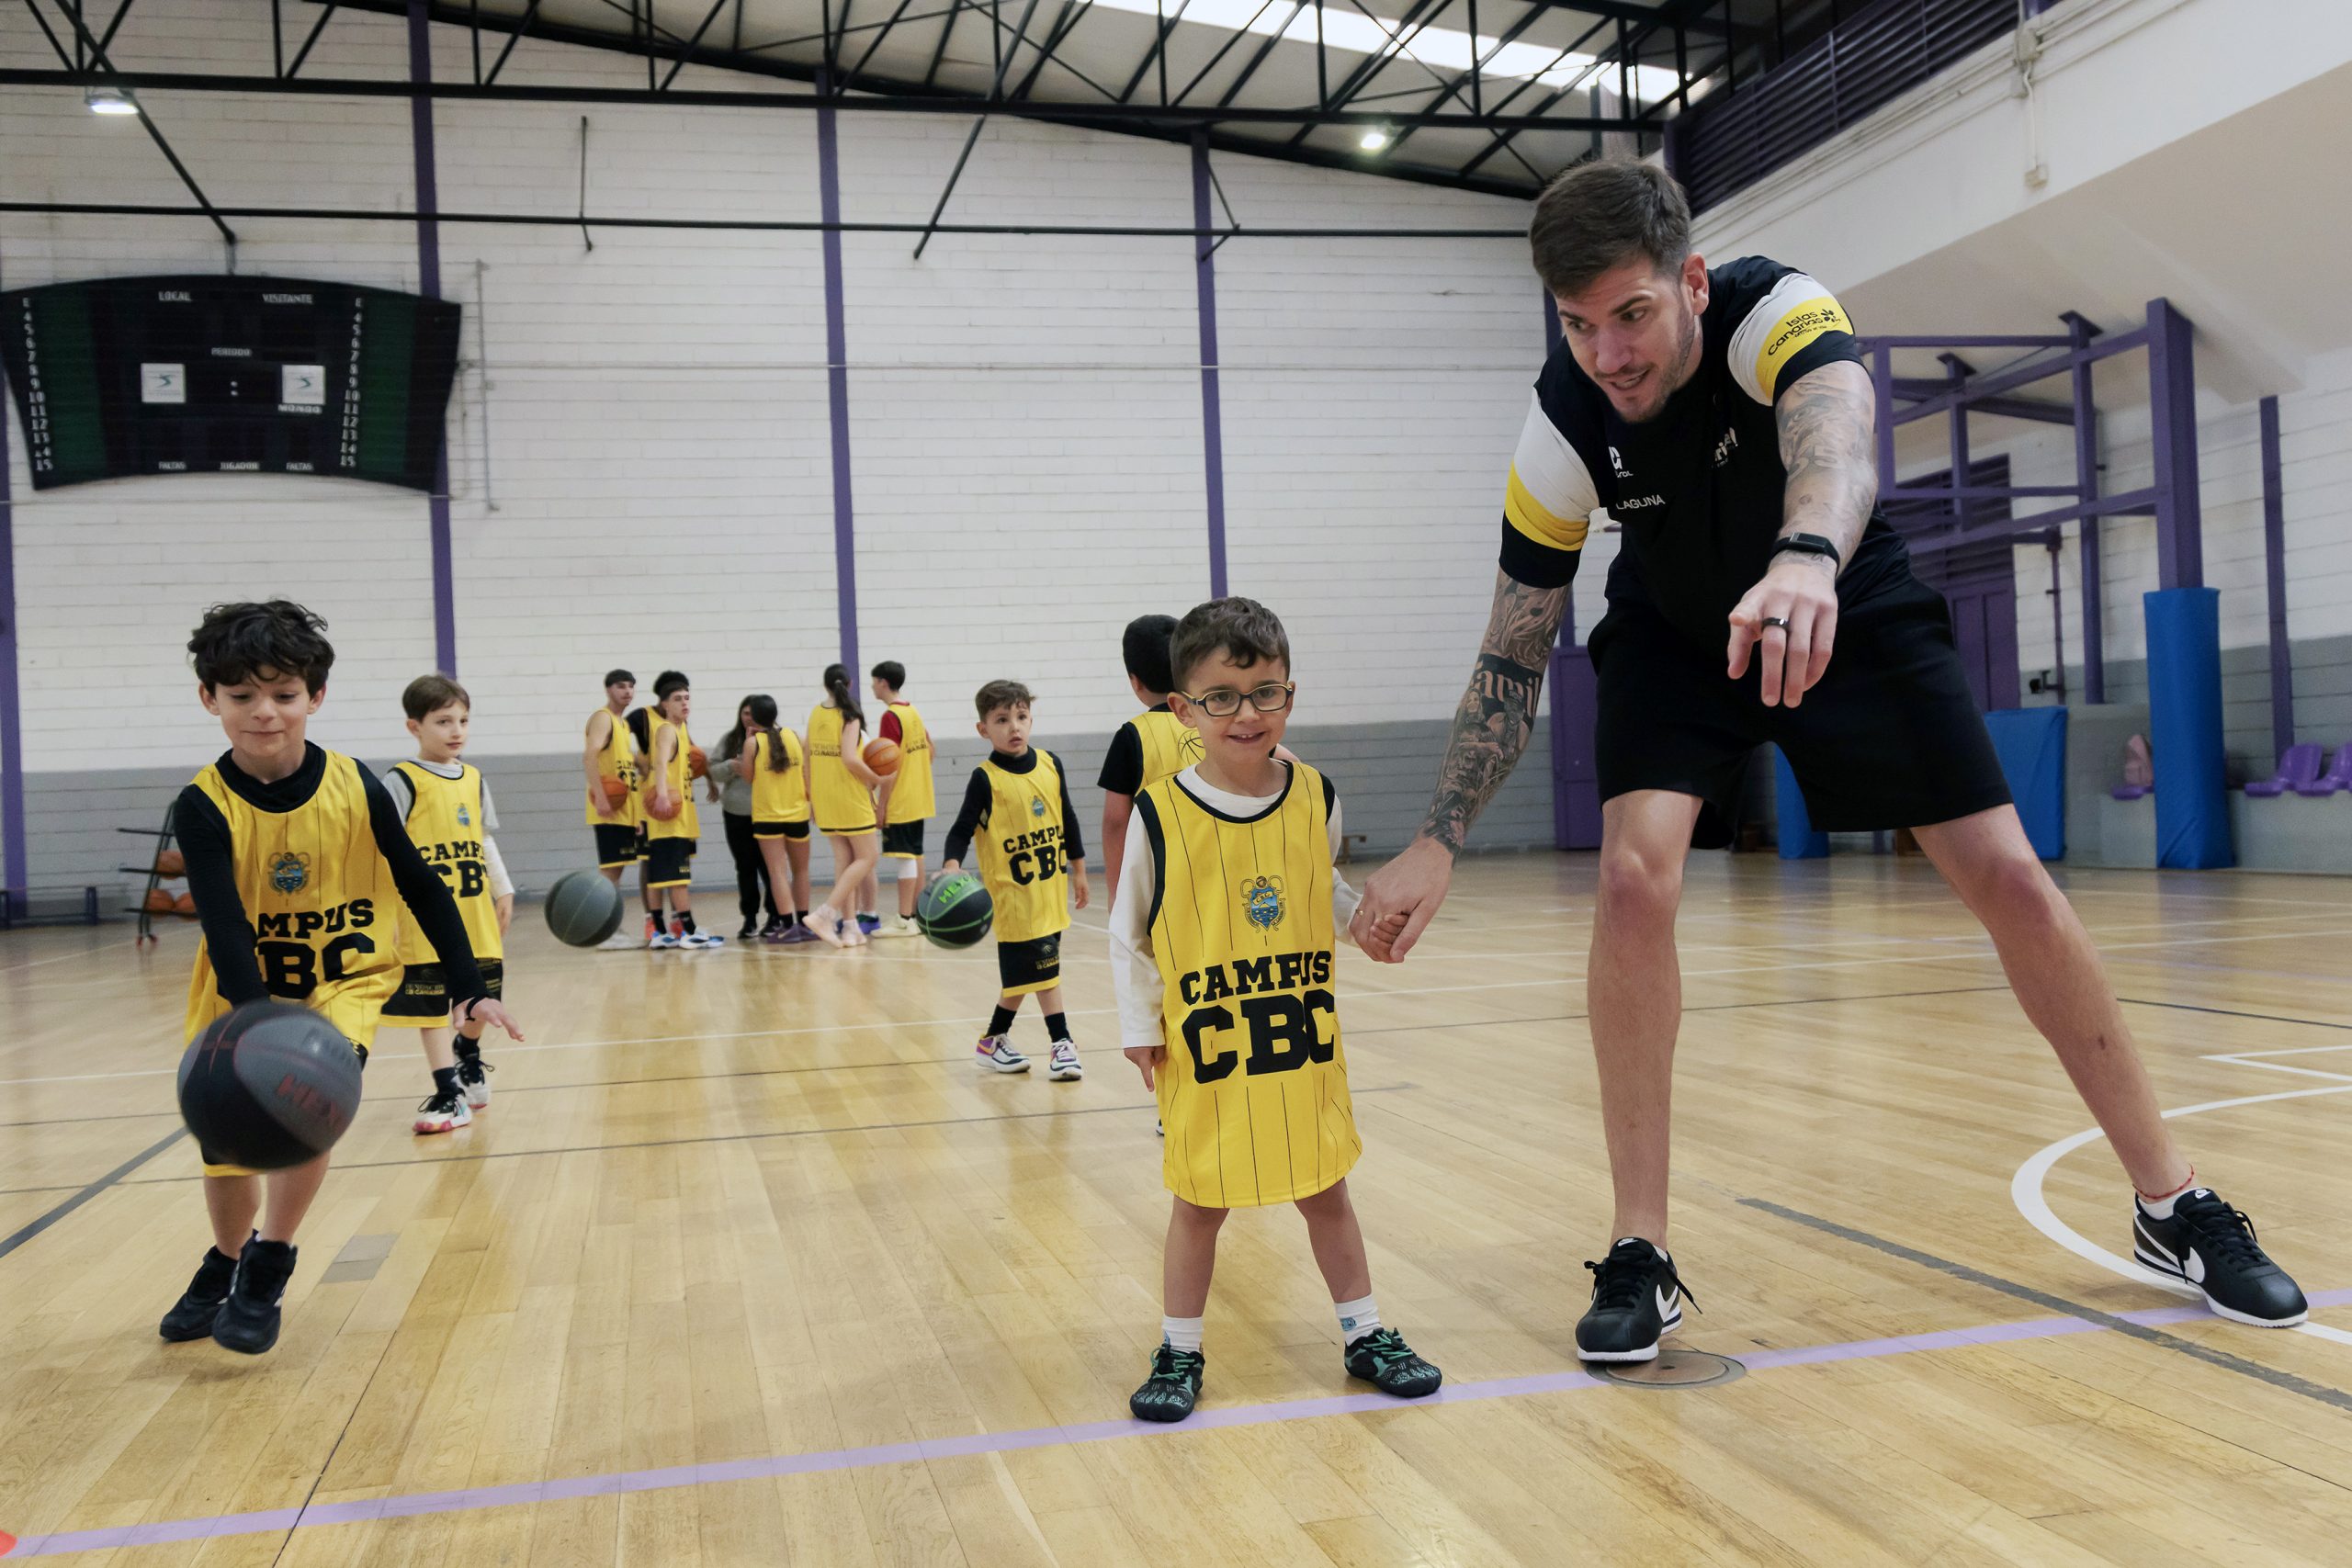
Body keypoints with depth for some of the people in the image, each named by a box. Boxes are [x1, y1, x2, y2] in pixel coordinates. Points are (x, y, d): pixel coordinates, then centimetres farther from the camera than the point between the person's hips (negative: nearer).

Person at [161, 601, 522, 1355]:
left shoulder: (356, 789, -14)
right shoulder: (203, 808, -17)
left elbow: (421, 888, -3)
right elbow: (223, 923, -28)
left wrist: (468, 988, -6)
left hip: (345, 982, -1)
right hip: (241, 991, 1)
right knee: (225, 1145, 6)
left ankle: (268, 1270, -4)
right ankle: (227, 1259, 39)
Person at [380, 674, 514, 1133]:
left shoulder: (474, 779, 11)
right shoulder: (402, 780, -7)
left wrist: (503, 890, 17)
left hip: (475, 913, 6)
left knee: (480, 995, 13)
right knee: (429, 1004, -3)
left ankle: (468, 1055, 41)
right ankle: (449, 1093, 2)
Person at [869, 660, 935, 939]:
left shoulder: (891, 716, -14)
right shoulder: (913, 712, 12)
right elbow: (929, 750, 18)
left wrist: (881, 803, -15)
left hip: (899, 802, -9)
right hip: (919, 799, 9)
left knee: (904, 858, -7)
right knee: (915, 854, 12)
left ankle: (904, 920, -5)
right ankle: (917, 915, 16)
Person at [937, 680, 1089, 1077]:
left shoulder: (1050, 765, 4)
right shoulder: (986, 779, -10)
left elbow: (1068, 819, 14)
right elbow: (962, 830, -13)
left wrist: (1078, 869, 17)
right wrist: (952, 865, -31)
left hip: (1050, 888, 6)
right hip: (1013, 891, -5)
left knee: (1023, 974, 12)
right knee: (1043, 966, -7)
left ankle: (994, 1041, 27)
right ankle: (1062, 1044, 3)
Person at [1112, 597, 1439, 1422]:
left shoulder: (1315, 798, -2)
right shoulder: (1161, 814, -12)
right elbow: (1127, 933, -2)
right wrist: (1139, 1028, -5)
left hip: (1305, 1041, 3)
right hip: (1203, 1047, -2)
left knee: (1325, 1192, 13)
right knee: (1199, 1203, 9)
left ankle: (1364, 1334, 29)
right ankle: (1180, 1352, 25)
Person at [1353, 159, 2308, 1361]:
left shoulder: (1777, 311, -31)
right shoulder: (1563, 428, -23)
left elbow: (1837, 440, -54)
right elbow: (1511, 660, -17)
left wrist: (1805, 558, -77)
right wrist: (1437, 843, -26)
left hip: (1846, 609, 0)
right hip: (1673, 629, 1)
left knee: (2009, 878, -7)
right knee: (1634, 876, -23)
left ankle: (2173, 1206, 13)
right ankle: (1640, 1256, -11)